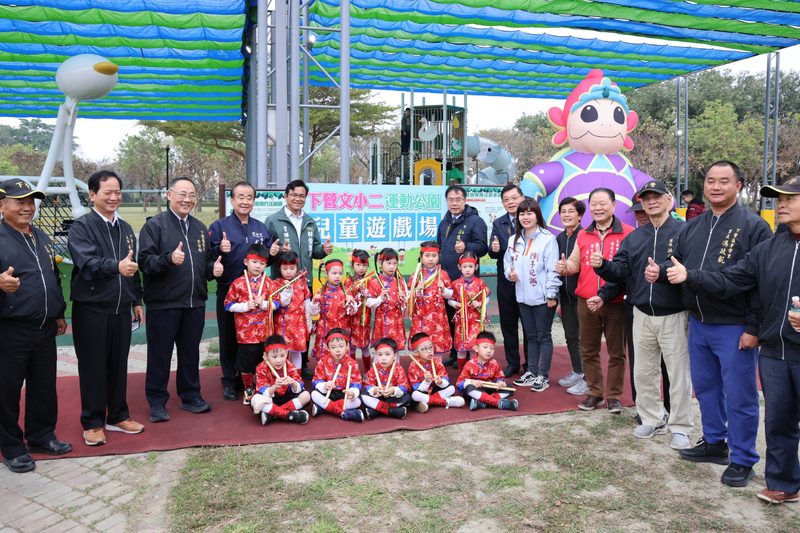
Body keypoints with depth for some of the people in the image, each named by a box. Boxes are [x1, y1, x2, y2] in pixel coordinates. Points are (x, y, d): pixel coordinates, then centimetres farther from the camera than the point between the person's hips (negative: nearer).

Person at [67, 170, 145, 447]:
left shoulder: (126, 229, 12)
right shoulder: (81, 227, -8)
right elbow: (87, 262, -25)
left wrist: (137, 301, 15)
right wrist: (116, 266, -42)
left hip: (121, 310, 5)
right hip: (91, 310, -5)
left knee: (119, 365, 13)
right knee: (93, 367, 5)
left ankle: (118, 416, 26)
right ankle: (92, 422, 17)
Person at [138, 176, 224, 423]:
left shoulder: (200, 228, 14)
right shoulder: (154, 225, -5)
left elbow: (208, 260, 22)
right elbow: (145, 261, -13)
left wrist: (214, 268, 0)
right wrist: (169, 259, -29)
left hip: (195, 303, 5)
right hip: (163, 303, -5)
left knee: (190, 352, 14)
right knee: (160, 354, 4)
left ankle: (190, 396, 27)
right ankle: (157, 402, 17)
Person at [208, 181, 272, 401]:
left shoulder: (261, 228, 10)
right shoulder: (219, 226, -3)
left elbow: (267, 257, 16)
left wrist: (273, 253, -6)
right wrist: (219, 249, -27)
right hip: (228, 290, -3)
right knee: (229, 338, 6)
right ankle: (229, 381, 18)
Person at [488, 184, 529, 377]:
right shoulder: (498, 223, 8)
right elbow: (492, 253, 3)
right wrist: (494, 249, -19)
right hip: (506, 281, 4)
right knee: (508, 324, 12)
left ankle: (530, 364, 20)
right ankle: (512, 363, 25)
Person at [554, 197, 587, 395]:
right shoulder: (559, 238, 10)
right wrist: (557, 298, 16)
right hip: (565, 295, 7)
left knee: (584, 337, 0)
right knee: (570, 336, 15)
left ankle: (587, 379, 11)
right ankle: (577, 372, 29)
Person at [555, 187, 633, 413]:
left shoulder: (628, 233, -4)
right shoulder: (583, 235, 9)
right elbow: (575, 263, 12)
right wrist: (565, 267, -11)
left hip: (616, 302, -4)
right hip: (586, 302, 4)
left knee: (616, 352, 7)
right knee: (589, 350, 12)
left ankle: (613, 395, 20)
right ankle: (594, 392, 26)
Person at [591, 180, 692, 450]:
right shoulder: (633, 238, 10)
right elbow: (621, 272, 4)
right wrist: (602, 265, -15)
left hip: (674, 316, -5)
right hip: (642, 316, 5)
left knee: (678, 375, 4)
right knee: (644, 372, 15)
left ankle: (680, 427, 19)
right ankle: (653, 419, 32)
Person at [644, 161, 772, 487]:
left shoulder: (753, 226, -9)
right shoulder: (692, 227, 11)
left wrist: (754, 327, -17)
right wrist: (660, 270, -4)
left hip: (734, 328, -6)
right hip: (698, 325, 7)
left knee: (739, 396, 4)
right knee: (705, 388, 18)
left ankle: (742, 460, 19)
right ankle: (714, 443, 36)